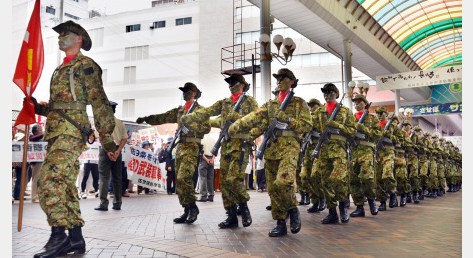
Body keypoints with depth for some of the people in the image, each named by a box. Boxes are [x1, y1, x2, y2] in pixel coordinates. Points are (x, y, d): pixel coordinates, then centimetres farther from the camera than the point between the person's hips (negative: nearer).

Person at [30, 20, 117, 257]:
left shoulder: (86, 65, 0)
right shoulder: (60, 69, 26)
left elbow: (99, 103, -8)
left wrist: (106, 138, -13)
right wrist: (38, 107, 10)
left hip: (71, 131, -9)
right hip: (56, 132, 9)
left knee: (49, 180, -19)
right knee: (65, 184, 6)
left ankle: (58, 235, -15)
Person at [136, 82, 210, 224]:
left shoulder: (200, 110, 1)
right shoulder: (179, 110, 20)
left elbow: (207, 127, -10)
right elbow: (163, 117, 14)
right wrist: (146, 118, 3)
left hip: (192, 147, -7)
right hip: (179, 146, 7)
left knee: (183, 178, -20)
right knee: (179, 180, 4)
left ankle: (193, 207, -5)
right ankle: (187, 211, 11)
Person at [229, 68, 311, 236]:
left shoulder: (299, 103, 8)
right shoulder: (270, 104, 19)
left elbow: (307, 126, -2)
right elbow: (257, 119, 6)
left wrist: (286, 118, -12)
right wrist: (247, 133, -12)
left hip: (289, 147, -5)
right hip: (271, 149, 5)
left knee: (283, 181, -27)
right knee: (272, 187, 4)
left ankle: (293, 209, 0)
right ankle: (280, 224, 13)